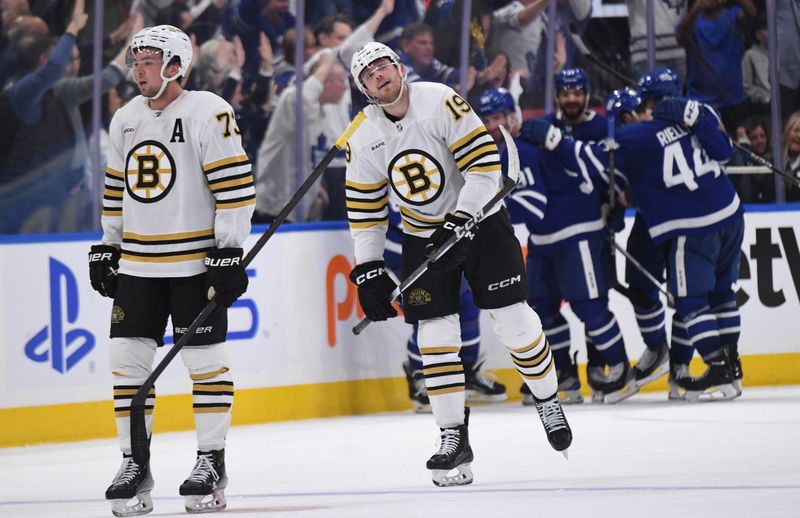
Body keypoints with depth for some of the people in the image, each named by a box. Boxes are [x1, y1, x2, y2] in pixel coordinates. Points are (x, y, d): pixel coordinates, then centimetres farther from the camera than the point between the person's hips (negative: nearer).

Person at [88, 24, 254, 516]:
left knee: (206, 361, 0)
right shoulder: (126, 120, 11)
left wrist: (230, 250, -15)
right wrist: (107, 246, 18)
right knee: (128, 360, 2)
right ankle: (135, 465, 9)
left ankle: (212, 462, 10)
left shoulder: (209, 113, -11)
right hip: (137, 263, 6)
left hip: (196, 262, -6)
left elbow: (235, 184, -12)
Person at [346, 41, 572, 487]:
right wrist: (368, 271, -4)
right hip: (423, 234, 3)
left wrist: (459, 222, -25)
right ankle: (454, 438, -1)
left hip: (479, 218, -3)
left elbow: (485, 166, -20)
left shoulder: (441, 103, -19)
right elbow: (365, 211, 2)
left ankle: (548, 401, 18)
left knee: (513, 318, -5)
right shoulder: (364, 141, -5)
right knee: (435, 333, -6)